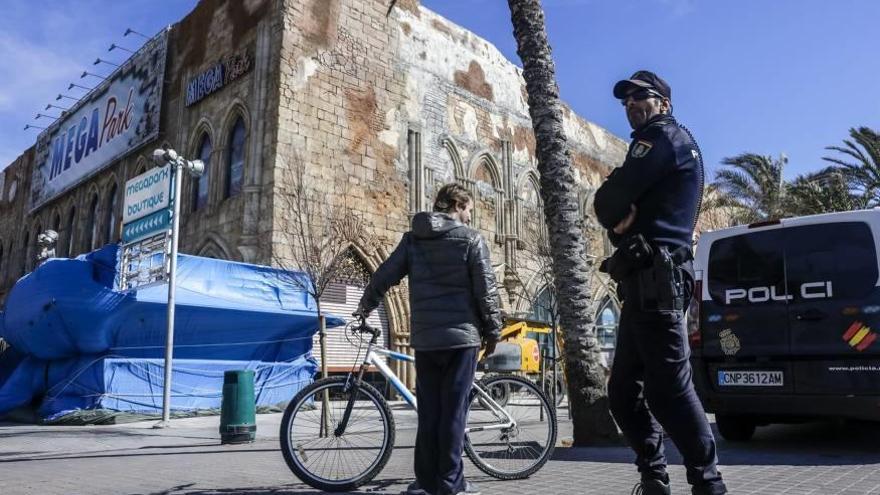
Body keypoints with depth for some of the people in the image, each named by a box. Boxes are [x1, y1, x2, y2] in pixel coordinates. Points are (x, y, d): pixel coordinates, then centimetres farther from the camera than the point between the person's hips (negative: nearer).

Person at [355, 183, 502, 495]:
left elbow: (383, 277, 9)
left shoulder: (412, 238, 9)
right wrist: (493, 331, 3)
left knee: (428, 410, 10)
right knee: (453, 410, 1)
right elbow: (486, 290, -6)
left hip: (424, 338, 4)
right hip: (461, 334, -4)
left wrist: (364, 308, 25)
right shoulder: (471, 239, -2)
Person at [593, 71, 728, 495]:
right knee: (624, 390, 12)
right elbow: (615, 207, 20)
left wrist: (615, 211, 5)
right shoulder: (658, 144, 29)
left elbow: (607, 201, -14)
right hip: (645, 282, 10)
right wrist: (621, 218, -1)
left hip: (655, 280, -10)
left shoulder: (665, 135, -1)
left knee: (668, 388, -12)